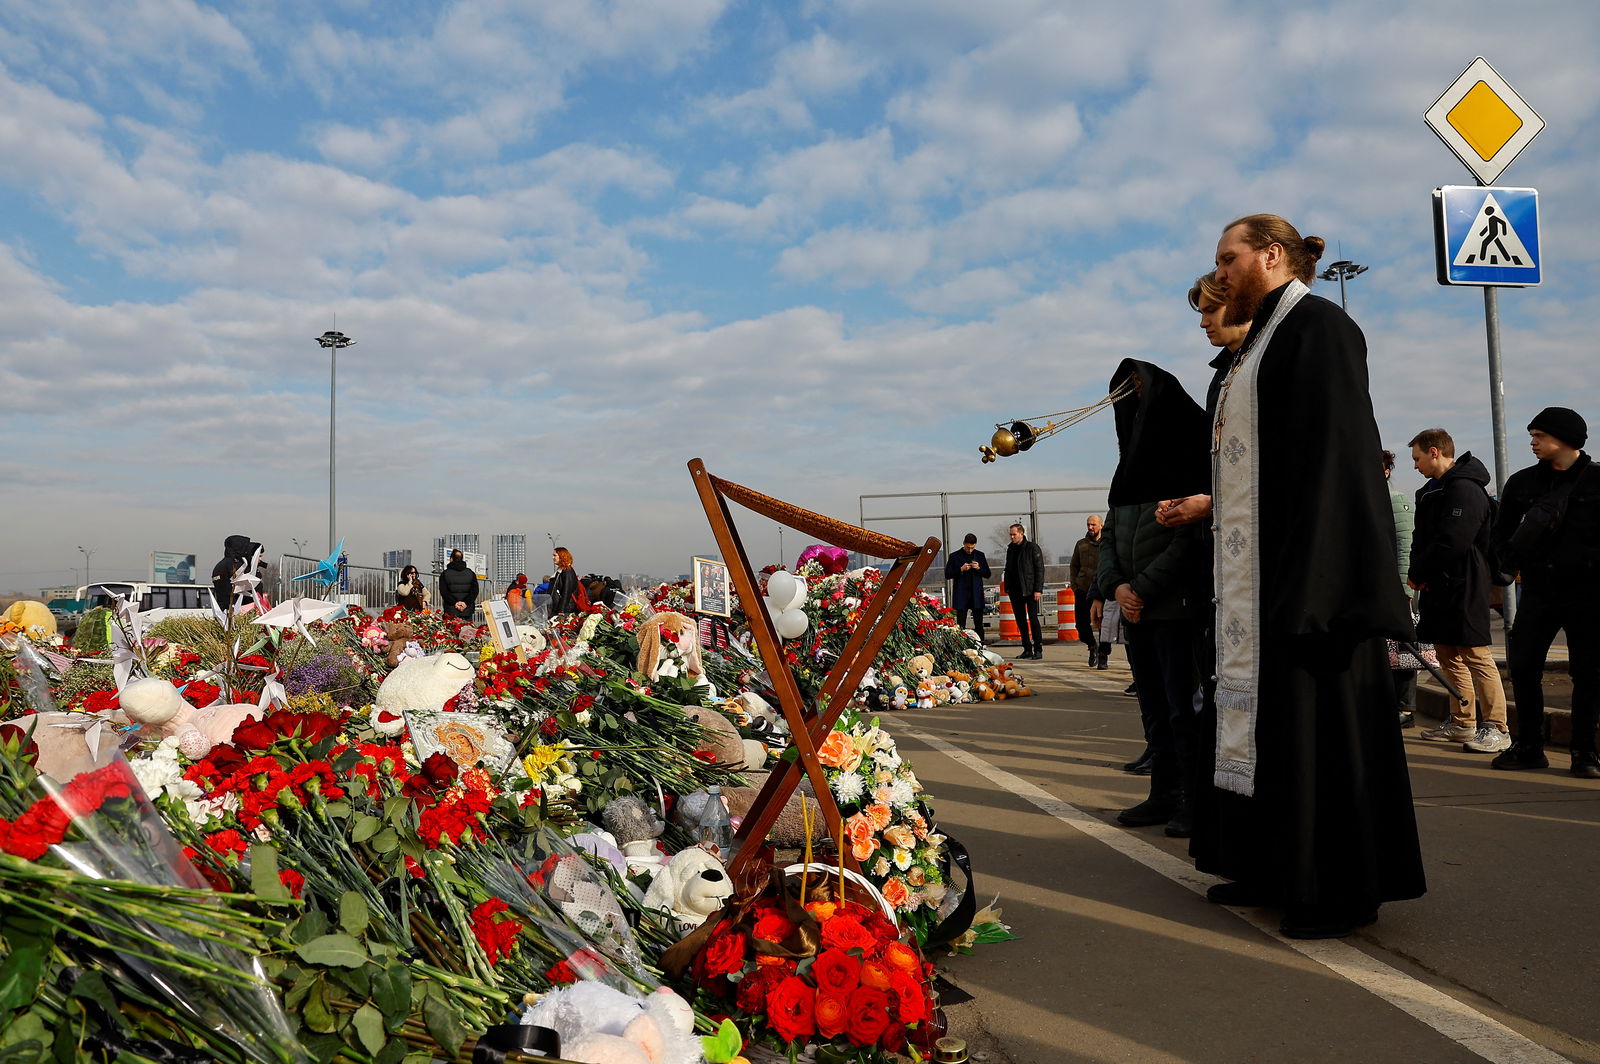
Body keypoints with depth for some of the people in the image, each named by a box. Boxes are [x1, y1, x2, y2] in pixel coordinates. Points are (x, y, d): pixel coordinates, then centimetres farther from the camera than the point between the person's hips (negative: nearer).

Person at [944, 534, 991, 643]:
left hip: (976, 595, 2)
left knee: (979, 623, 1)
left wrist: (979, 568, -7)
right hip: (961, 595, -2)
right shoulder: (955, 556, 3)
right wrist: (960, 569, -13)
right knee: (961, 623, 0)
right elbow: (947, 575, 0)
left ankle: (980, 640, 3)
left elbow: (987, 574, 12)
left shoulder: (980, 555, 10)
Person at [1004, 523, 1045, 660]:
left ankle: (1038, 649, -1)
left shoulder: (1032, 548, -5)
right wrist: (1007, 588, 11)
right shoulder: (1011, 549, 14)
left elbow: (1039, 569, -8)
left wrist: (1038, 589, -14)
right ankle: (1027, 649, 13)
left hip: (1030, 590, -6)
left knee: (1033, 619, -6)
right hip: (1015, 591, 6)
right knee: (1020, 620, 6)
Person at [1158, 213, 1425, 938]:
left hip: (1301, 563, -10)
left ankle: (1340, 888, 5)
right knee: (1261, 710, 10)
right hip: (1253, 568, 10)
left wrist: (1311, 574, -23)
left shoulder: (1317, 324, -7)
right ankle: (1275, 867, 19)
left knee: (1315, 713, -5)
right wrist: (1212, 505, 27)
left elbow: (1332, 452, -17)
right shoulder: (1257, 345, 20)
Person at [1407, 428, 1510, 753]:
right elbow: (1423, 538, 19)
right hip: (1438, 588, 10)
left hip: (1464, 588, -10)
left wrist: (1417, 574, -12)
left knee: (1476, 655, -8)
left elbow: (1451, 543, -22)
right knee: (1448, 656, 13)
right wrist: (1418, 573, 0)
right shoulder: (1433, 490, 18)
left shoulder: (1464, 489, -14)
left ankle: (1497, 727, -3)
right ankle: (1462, 723, 21)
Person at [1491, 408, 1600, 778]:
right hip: (1538, 591, 3)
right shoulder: (1522, 483, 8)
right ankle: (1529, 747, 12)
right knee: (1523, 668, 1)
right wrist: (1515, 562, 5)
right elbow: (1501, 533, 18)